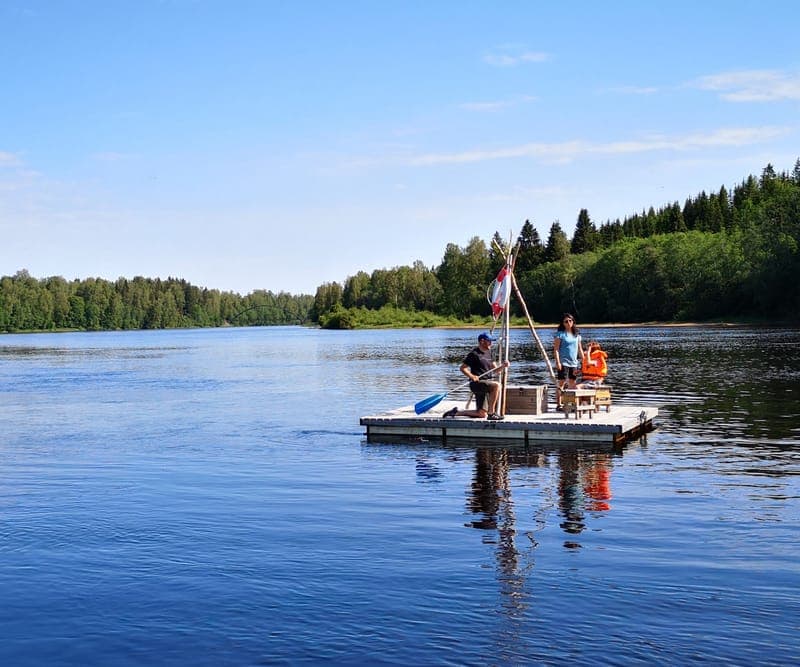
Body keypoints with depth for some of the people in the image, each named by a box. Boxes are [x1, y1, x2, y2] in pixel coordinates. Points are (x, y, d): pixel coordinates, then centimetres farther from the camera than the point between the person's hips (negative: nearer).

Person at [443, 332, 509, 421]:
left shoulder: (488, 353, 16)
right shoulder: (474, 354, -9)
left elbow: (494, 369, 16)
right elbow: (462, 368, -9)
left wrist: (502, 366, -4)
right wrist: (471, 376, -24)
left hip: (484, 383, 8)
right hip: (477, 383, -8)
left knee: (482, 415, 7)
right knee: (497, 385, -32)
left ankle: (457, 412, 23)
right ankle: (491, 413, -26)